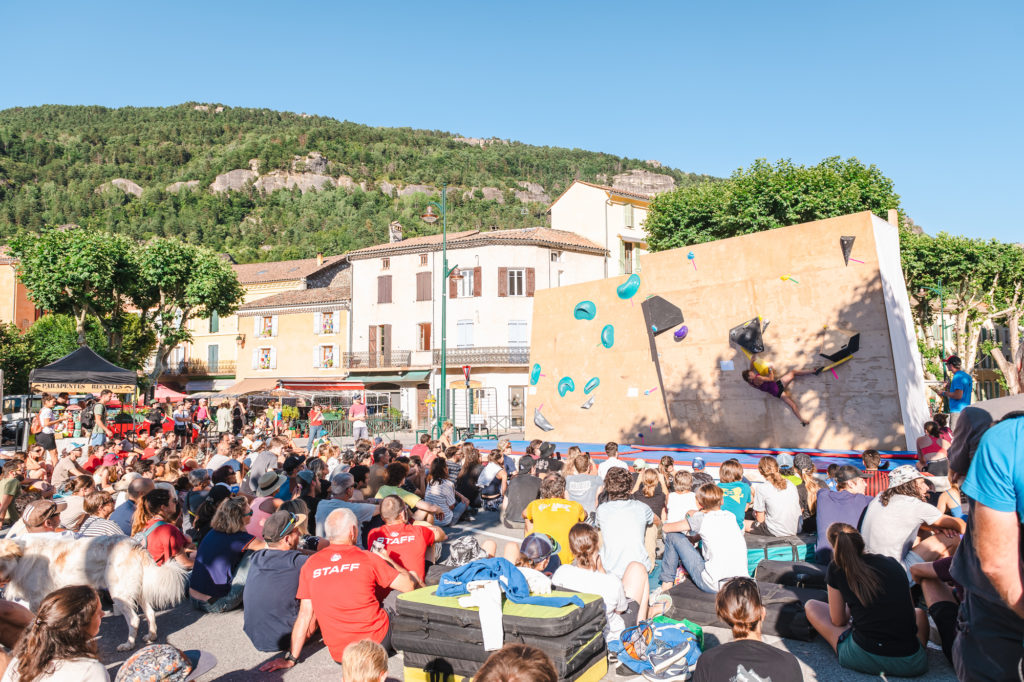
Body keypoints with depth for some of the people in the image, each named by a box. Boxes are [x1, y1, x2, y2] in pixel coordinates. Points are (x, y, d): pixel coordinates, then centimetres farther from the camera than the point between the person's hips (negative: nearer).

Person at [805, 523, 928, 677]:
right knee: (919, 613, 38)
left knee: (811, 606, 18)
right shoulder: (893, 564, 9)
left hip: (864, 660, -4)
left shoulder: (835, 570, -1)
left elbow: (838, 621, 7)